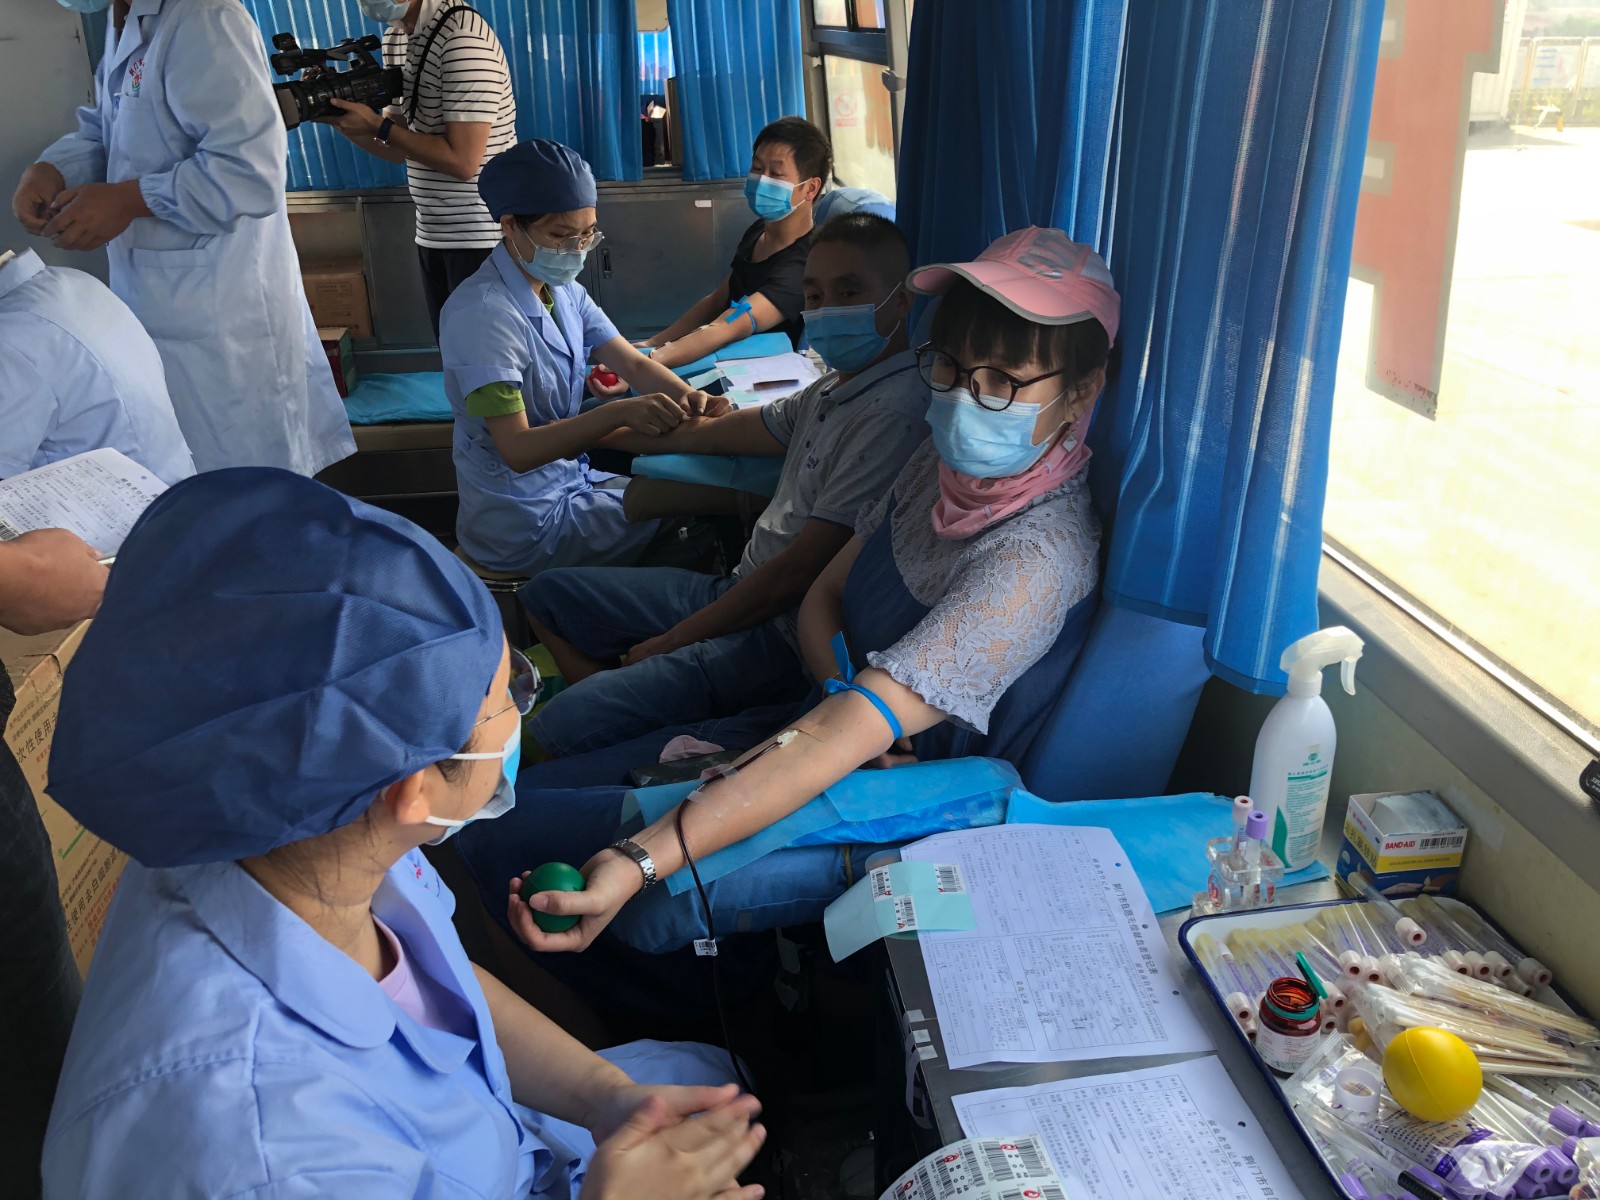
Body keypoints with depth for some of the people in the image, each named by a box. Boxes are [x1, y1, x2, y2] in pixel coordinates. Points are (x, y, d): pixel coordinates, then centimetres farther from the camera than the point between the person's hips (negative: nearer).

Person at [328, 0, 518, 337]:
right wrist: (341, 118, -3)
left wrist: (378, 125, -17)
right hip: (432, 234, 8)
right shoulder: (395, 36, 10)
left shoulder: (463, 39, -18)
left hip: (482, 236, -8)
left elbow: (462, 161, -21)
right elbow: (402, 148, 12)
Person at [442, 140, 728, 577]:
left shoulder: (564, 290, 3)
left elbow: (634, 364, 2)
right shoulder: (481, 314, -24)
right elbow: (518, 450, -28)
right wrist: (618, 413, -40)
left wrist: (689, 397, -20)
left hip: (569, 481, 8)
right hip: (526, 524, -8)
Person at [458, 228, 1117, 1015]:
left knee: (504, 841, -11)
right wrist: (854, 705, -17)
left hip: (894, 822, -8)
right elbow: (823, 599, 6)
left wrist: (641, 860, -43)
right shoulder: (945, 463, -3)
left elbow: (841, 739, -37)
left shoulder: (1036, 559, -29)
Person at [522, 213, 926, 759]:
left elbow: (796, 572, -21)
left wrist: (667, 643, -11)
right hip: (738, 589, 10)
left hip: (785, 635, -10)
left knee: (555, 729, -23)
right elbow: (704, 435, 20)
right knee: (548, 595, 17)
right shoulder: (833, 392, 10)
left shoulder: (894, 416, -21)